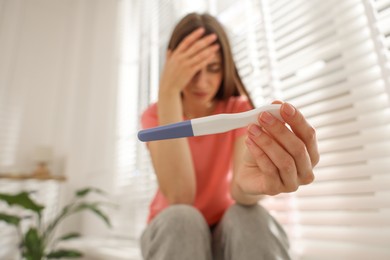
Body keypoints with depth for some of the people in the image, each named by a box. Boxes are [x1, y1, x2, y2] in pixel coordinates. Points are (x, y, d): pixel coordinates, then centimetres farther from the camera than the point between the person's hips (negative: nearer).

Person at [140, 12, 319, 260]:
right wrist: (168, 91, -30)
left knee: (252, 218, -31)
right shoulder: (155, 114, -10)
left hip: (227, 228, 1)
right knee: (181, 218, -33)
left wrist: (248, 182, -50)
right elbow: (180, 197, -27)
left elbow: (238, 189, -26)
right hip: (173, 230, 0)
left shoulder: (239, 108, -9)